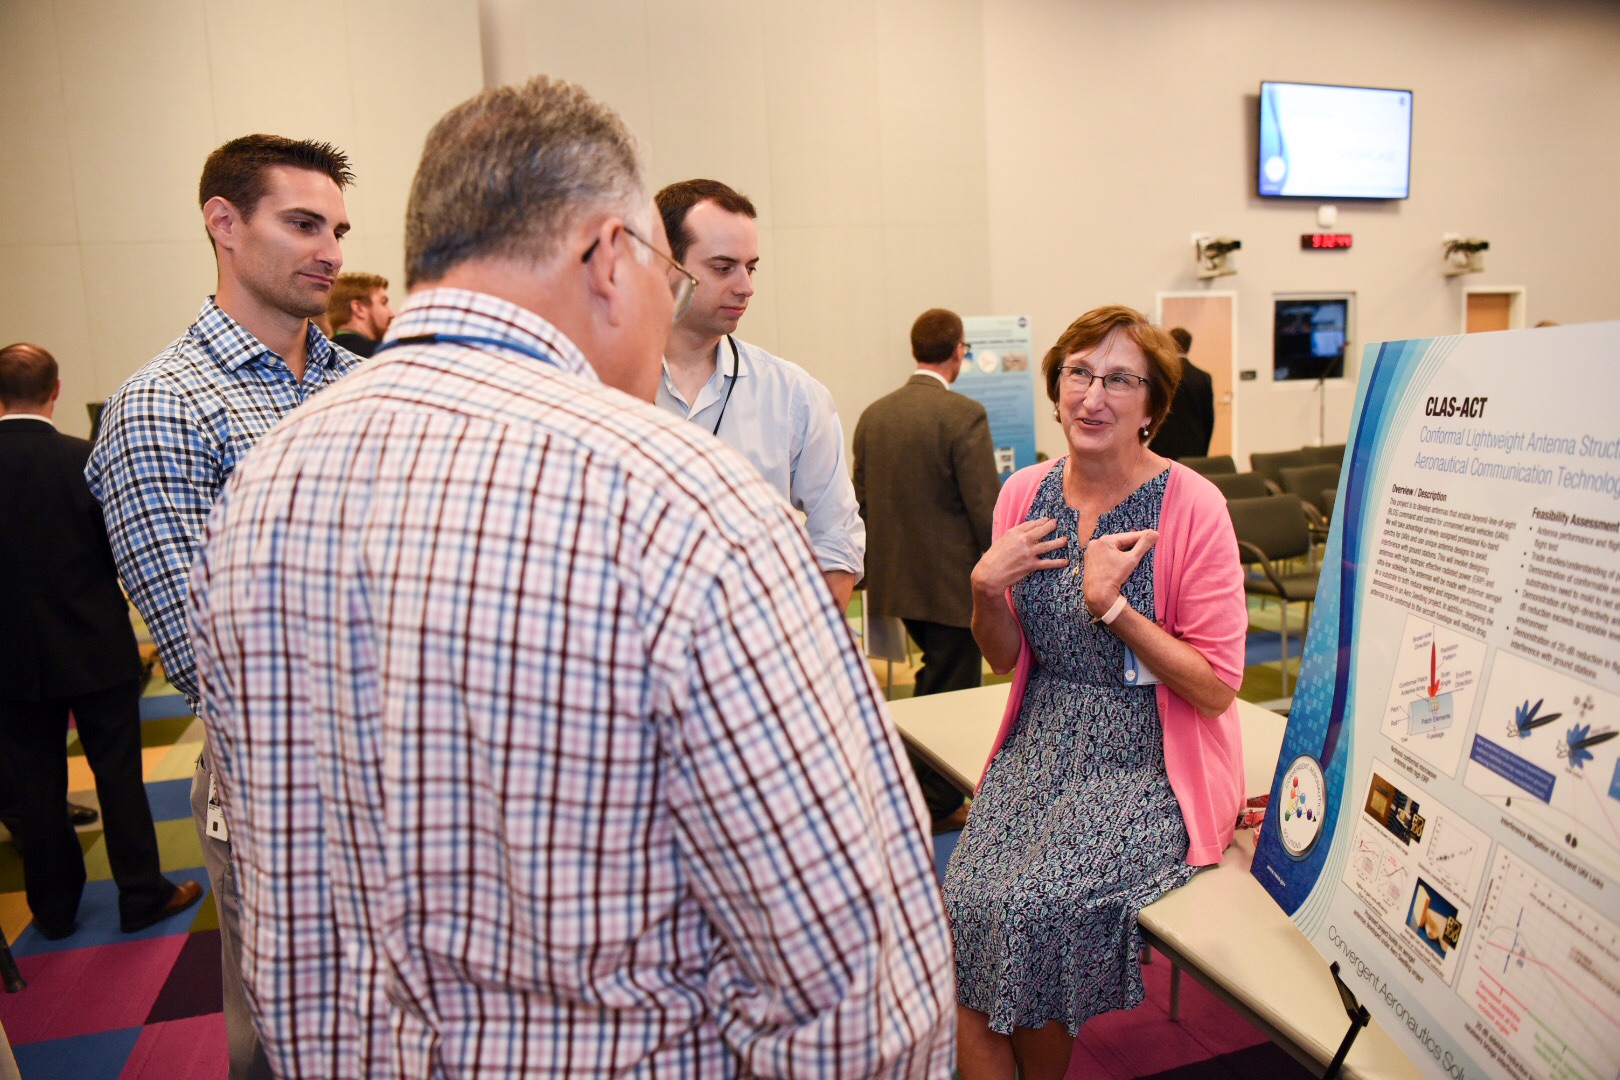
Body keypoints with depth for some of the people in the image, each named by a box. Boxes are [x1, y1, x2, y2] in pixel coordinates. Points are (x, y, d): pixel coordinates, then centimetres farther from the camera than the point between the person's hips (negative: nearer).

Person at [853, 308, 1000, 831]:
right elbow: (987, 508, -18)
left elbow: (861, 500, 9)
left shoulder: (872, 415, 3)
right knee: (952, 689, 8)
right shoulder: (964, 415, -17)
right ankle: (938, 805, 20)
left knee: (938, 673, 25)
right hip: (953, 581, -7)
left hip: (896, 578, 7)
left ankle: (926, 784, 35)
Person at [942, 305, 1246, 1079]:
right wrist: (985, 589, -8)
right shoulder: (1025, 494, 3)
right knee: (967, 903, -17)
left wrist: (1113, 607, -20)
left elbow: (1217, 689, -11)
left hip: (1149, 761, -4)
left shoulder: (1191, 507, -11)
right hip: (1042, 746, 4)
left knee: (1037, 908, -22)